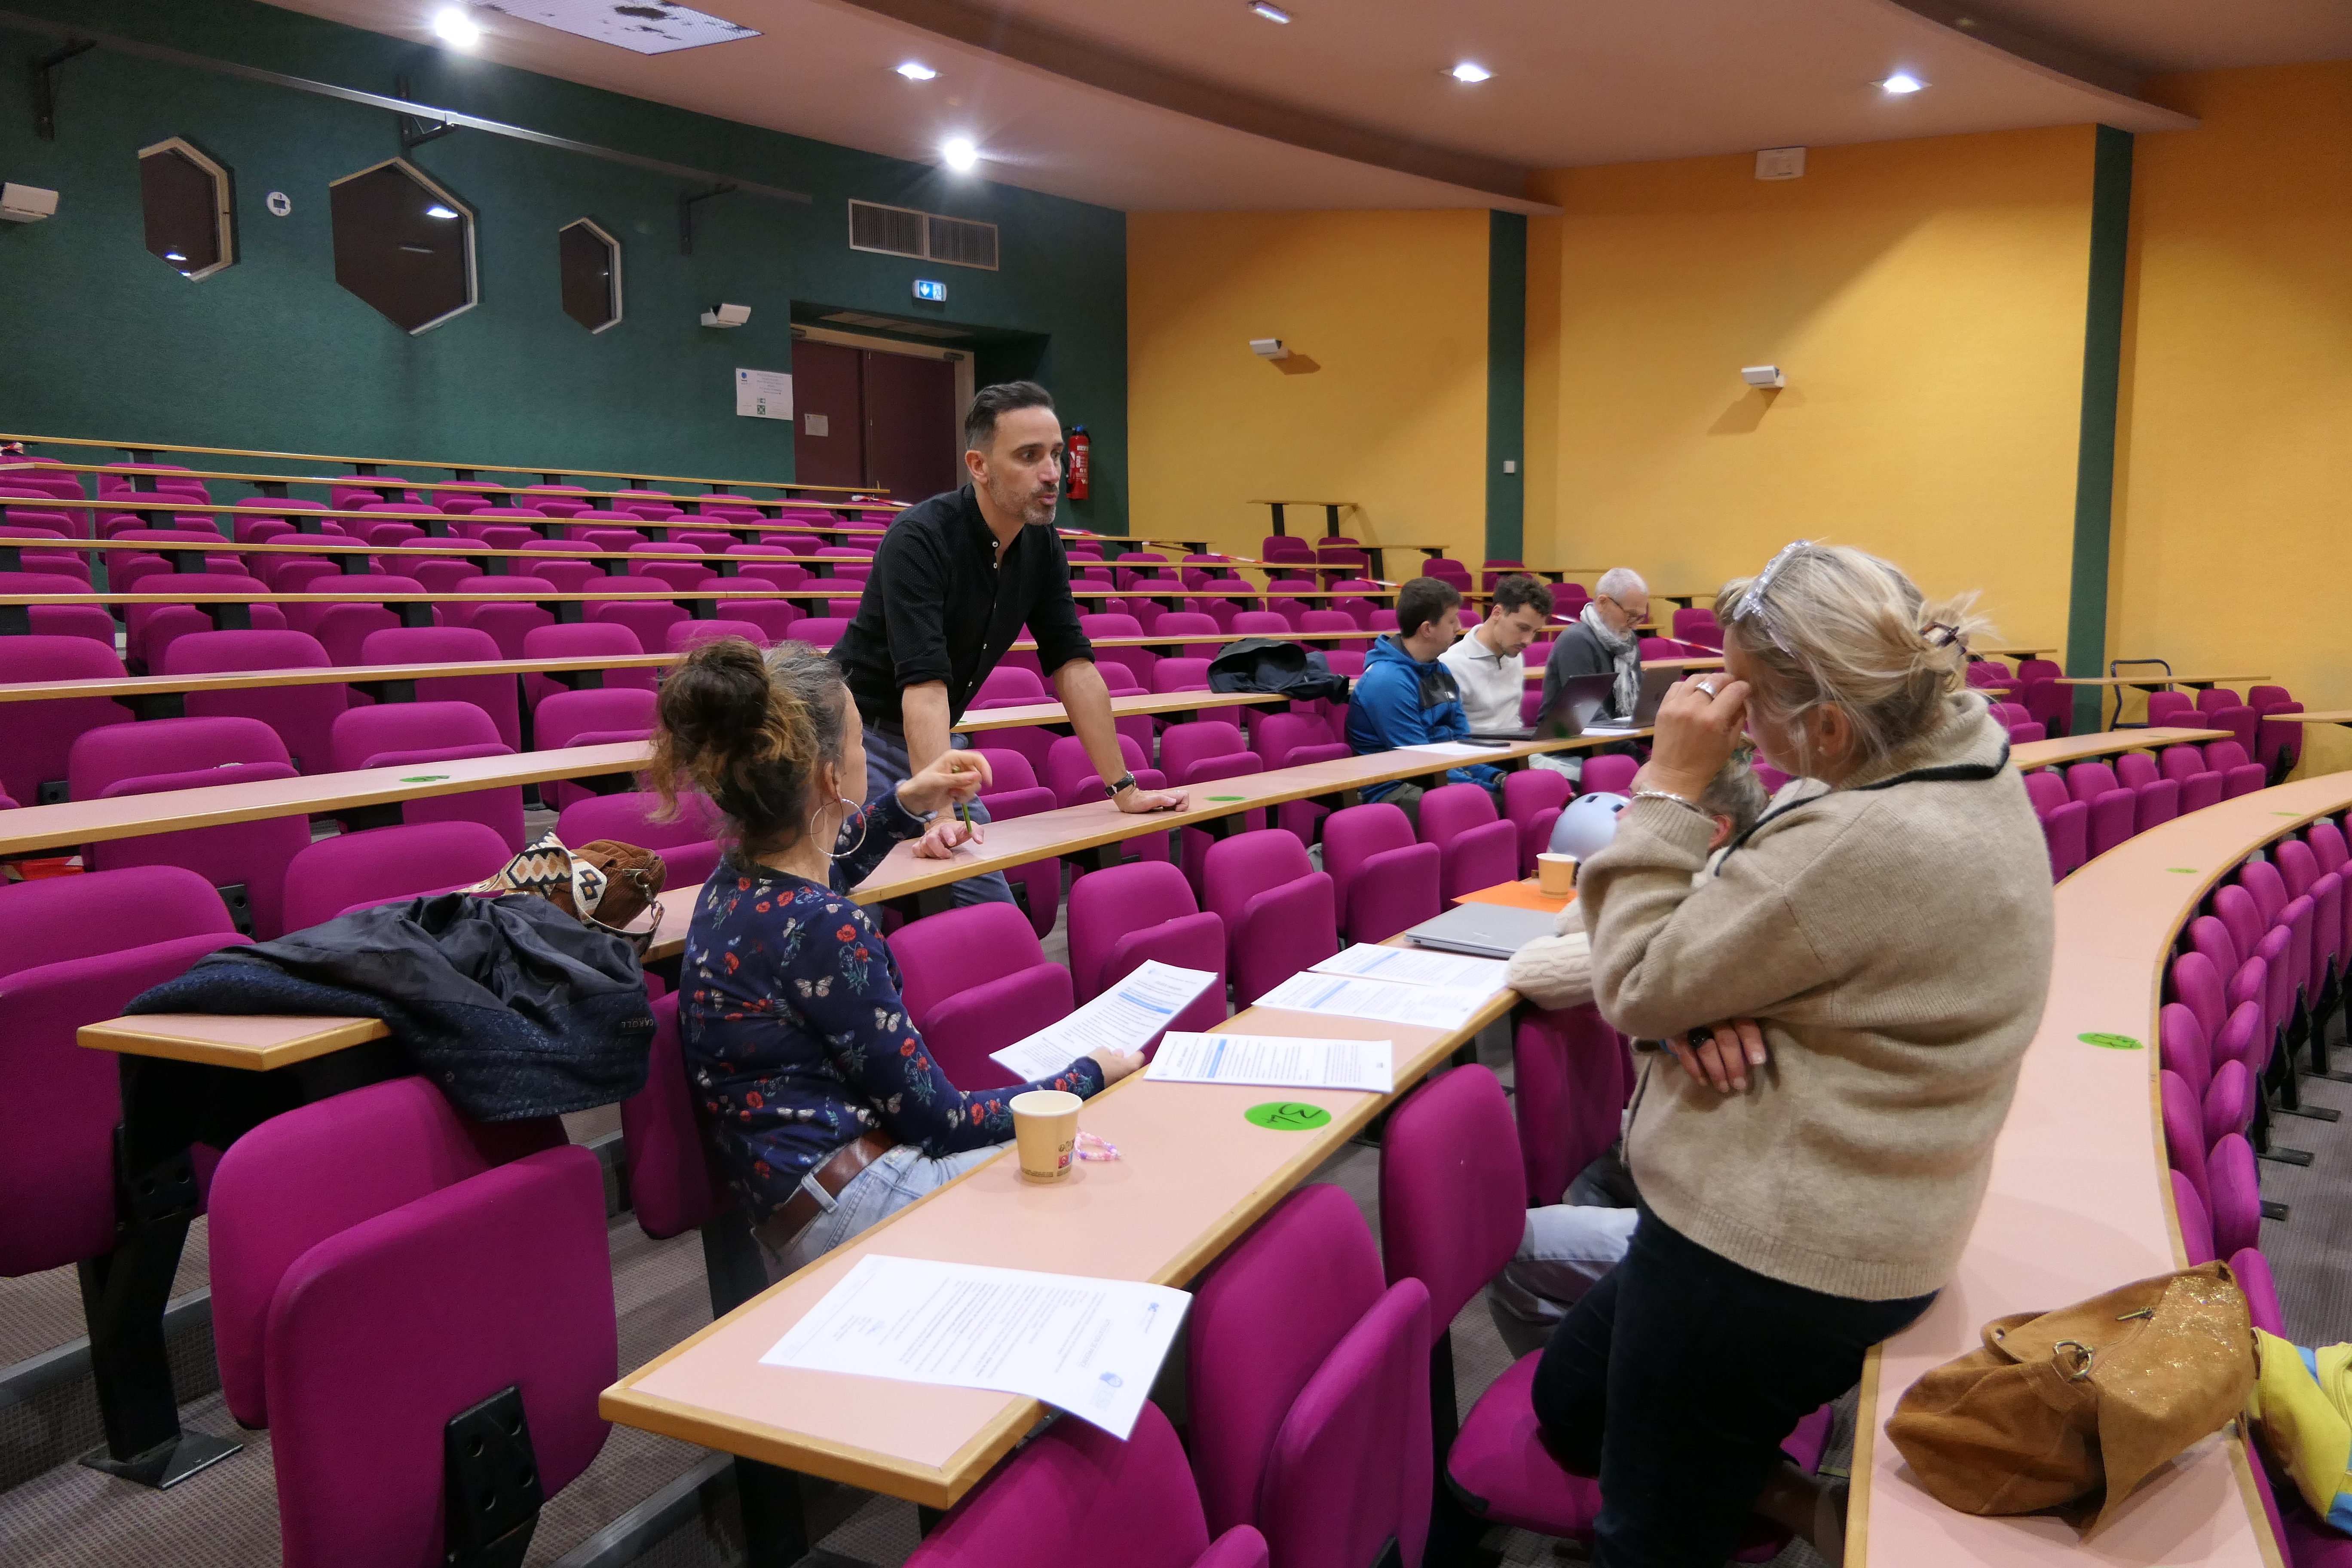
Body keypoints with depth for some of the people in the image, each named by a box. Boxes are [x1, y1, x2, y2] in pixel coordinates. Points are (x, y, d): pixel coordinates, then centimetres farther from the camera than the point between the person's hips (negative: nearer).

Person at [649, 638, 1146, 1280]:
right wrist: (1090, 1077, -2)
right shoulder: (821, 929, -24)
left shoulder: (738, 882, 4)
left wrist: (907, 805, 17)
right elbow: (939, 1121, -16)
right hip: (840, 1211, -9)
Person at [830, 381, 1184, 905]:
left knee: (999, 918, 2)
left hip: (938, 742, 7)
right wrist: (942, 814, -43)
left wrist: (1124, 789, -2)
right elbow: (924, 682, -34)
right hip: (861, 738, -7)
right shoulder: (920, 539, -25)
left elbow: (1073, 664, 0)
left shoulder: (1042, 546, -3)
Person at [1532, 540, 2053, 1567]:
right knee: (1570, 1403, 24)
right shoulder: (1962, 757, 0)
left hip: (1763, 1250, -10)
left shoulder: (1865, 845, -30)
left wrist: (1671, 784, -18)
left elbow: (1634, 990, -20)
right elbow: (1766, 933, 7)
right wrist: (1711, 1003, -14)